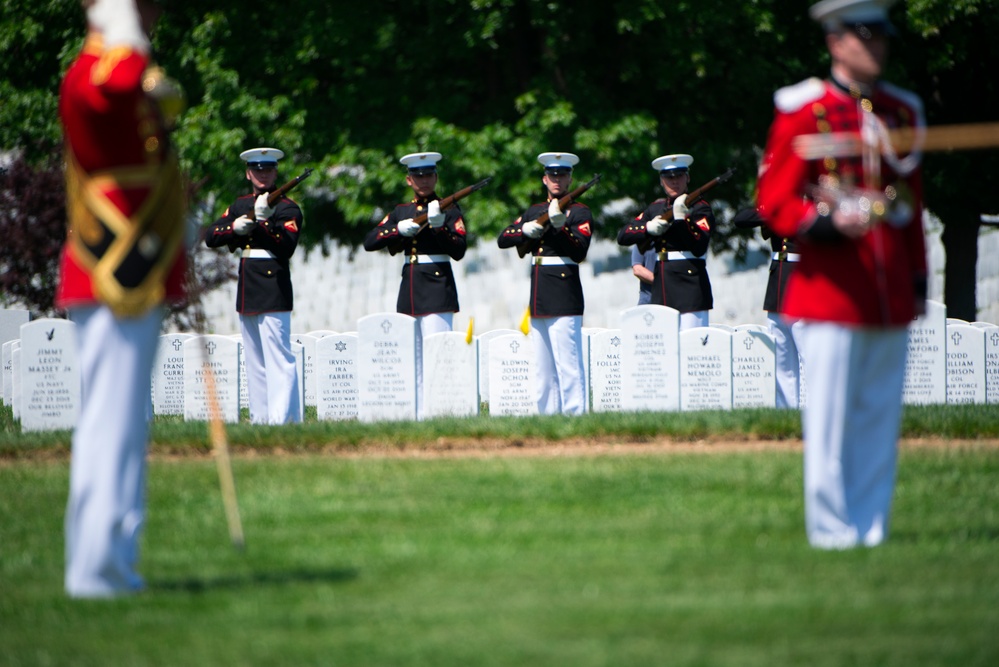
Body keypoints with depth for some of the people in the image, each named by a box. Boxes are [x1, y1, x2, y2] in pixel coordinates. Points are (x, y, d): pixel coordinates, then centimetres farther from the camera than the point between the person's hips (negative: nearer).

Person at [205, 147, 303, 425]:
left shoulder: (287, 208, -3)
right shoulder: (240, 205, 16)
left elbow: (286, 247, -17)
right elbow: (210, 237, 10)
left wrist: (264, 221, -27)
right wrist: (235, 228, -8)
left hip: (274, 289, -7)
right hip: (246, 291, 7)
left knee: (278, 355, -13)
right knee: (254, 359, 10)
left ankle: (283, 417, -18)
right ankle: (259, 416, 14)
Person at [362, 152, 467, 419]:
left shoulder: (449, 209, 2)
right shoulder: (401, 211, 15)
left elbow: (459, 251, -8)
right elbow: (369, 242, 6)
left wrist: (440, 226, -22)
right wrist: (400, 230, -9)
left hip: (438, 288, -6)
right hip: (409, 291, 6)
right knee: (413, 359, 5)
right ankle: (417, 415, 8)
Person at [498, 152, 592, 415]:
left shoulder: (579, 212, -1)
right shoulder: (534, 211, 18)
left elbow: (579, 252, -13)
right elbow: (503, 239, 13)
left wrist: (560, 226, -25)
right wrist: (527, 230, -4)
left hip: (564, 298, -7)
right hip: (538, 299, 7)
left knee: (568, 366, -11)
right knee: (543, 371, 8)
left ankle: (574, 416, -12)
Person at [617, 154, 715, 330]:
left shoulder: (699, 208, 0)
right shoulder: (655, 208, 18)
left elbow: (699, 248, -15)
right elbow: (623, 236, 12)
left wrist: (682, 218, -24)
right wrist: (649, 228, -5)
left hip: (690, 288, -6)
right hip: (661, 291, 6)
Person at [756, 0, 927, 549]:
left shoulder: (901, 111, 14)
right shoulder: (802, 111, -3)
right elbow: (773, 201, -4)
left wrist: (918, 278, 15)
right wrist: (826, 223, -22)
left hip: (891, 293, 5)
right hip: (830, 288, -5)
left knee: (880, 415, 6)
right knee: (830, 416, -5)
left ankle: (871, 527, 11)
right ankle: (832, 529, 2)